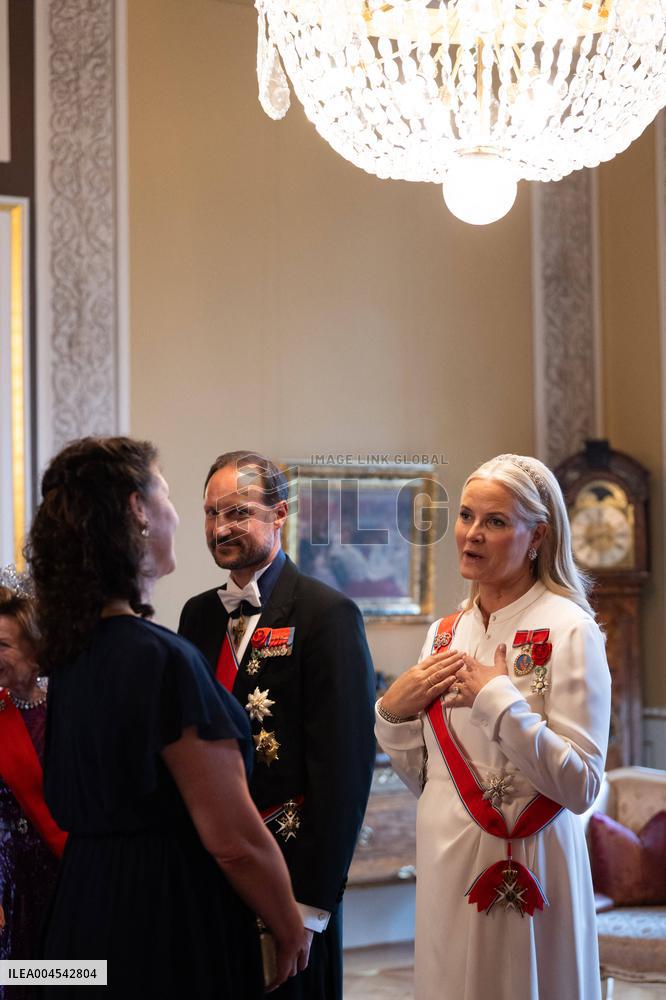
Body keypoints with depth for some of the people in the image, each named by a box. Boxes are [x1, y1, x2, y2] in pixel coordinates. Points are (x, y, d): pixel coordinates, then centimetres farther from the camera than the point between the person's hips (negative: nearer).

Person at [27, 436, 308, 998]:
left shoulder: (70, 651, 6)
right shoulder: (165, 660, -21)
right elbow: (235, 840, -20)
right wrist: (291, 932, -5)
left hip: (85, 905, 9)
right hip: (174, 934, -9)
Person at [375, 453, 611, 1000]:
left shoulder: (568, 630, -11)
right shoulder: (446, 632, 8)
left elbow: (581, 786, -17)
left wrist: (499, 701, -21)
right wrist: (394, 711, -2)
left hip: (524, 870, -6)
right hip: (445, 866, 6)